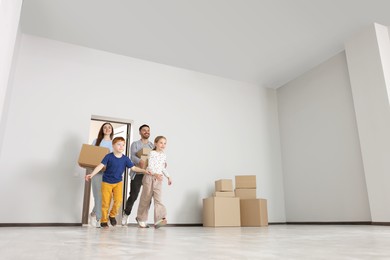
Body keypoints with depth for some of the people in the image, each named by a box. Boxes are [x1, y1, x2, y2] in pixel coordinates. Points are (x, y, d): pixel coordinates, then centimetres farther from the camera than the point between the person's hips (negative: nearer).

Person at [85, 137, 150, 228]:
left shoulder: (125, 158, -4)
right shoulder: (109, 156, -12)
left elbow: (133, 168, -2)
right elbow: (100, 166, -17)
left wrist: (144, 171, -12)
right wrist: (92, 174, -28)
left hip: (118, 182, 2)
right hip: (106, 182, -2)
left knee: (118, 200, -14)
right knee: (105, 203, 3)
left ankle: (112, 215, 15)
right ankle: (104, 221, 23)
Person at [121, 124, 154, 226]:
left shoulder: (153, 145, 19)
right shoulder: (135, 144, 8)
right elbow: (132, 156, -8)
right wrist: (140, 161, -29)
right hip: (137, 174, -3)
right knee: (133, 196, -3)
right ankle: (126, 214, 20)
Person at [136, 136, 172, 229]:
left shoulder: (164, 155, 12)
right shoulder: (152, 153, -7)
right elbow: (150, 166, -17)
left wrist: (168, 176, 20)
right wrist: (155, 174, -33)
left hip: (159, 179, 4)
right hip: (149, 177, -4)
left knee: (158, 198, -8)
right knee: (146, 198, 6)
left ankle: (159, 219, -16)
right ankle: (141, 219, 23)